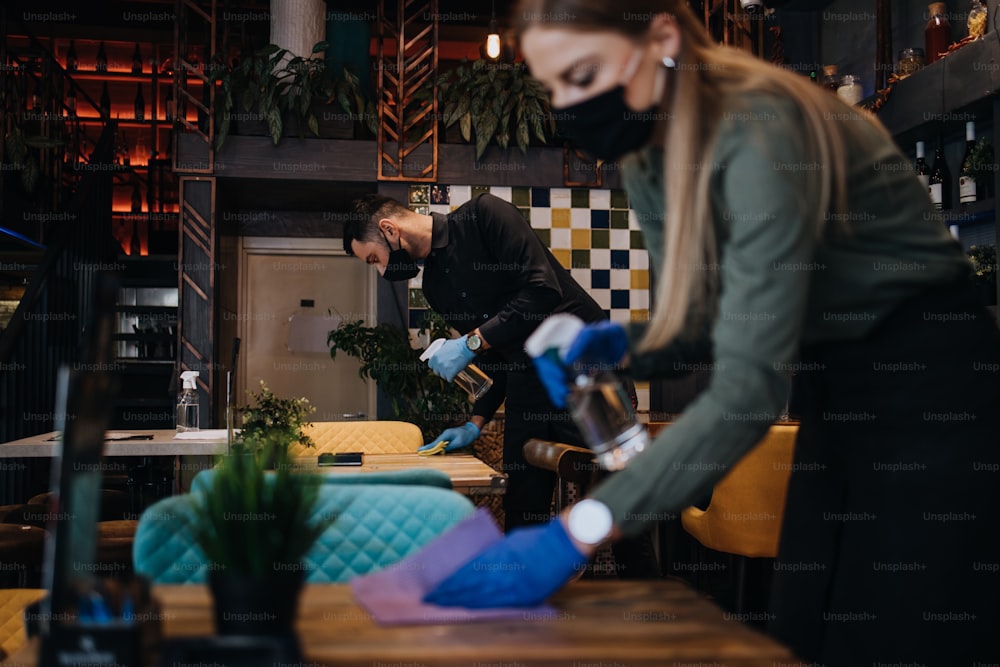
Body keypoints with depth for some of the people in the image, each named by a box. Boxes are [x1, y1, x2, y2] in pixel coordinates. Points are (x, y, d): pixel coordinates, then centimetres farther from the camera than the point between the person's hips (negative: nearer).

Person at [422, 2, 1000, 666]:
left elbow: (750, 389, -33)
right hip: (836, 392, 7)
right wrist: (625, 346, -13)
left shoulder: (759, 135, -28)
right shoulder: (648, 162, -2)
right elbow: (705, 320, 9)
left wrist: (578, 531, -37)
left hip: (933, 385, -7)